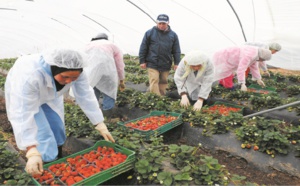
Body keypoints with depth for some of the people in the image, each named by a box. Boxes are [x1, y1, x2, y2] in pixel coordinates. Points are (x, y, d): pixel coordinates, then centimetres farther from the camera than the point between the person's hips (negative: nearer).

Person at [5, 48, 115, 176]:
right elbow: (22, 114, -45)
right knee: (43, 138, -11)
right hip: (23, 96, -4)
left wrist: (100, 125, -26)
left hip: (50, 95, 5)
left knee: (58, 131, 7)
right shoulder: (29, 76, -45)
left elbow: (86, 96, -25)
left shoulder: (75, 72, -31)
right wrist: (32, 152, -49)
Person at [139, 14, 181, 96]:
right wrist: (142, 61, 1)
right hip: (152, 64, -2)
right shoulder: (150, 33, 1)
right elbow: (143, 48, 4)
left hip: (166, 65, 3)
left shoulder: (173, 35, 7)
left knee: (163, 83, 10)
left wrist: (176, 63, 3)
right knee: (154, 82, -9)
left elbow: (176, 51, 9)